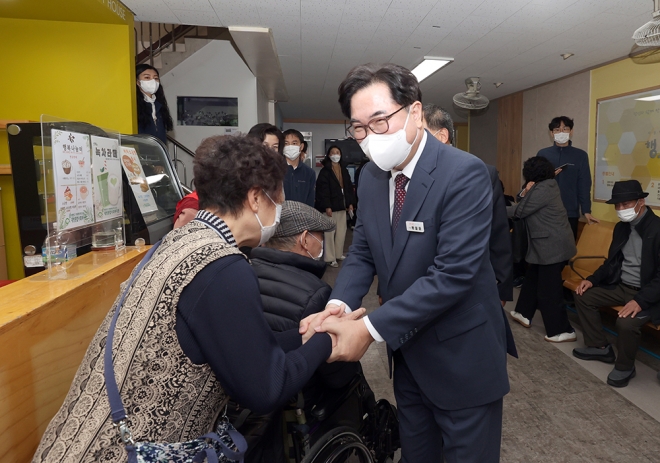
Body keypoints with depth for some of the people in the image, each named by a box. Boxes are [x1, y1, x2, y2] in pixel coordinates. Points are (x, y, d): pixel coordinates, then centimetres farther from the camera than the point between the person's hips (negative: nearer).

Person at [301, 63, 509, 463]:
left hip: (462, 357, -6)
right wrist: (339, 305, -16)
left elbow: (453, 273, -28)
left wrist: (370, 329, -28)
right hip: (407, 351, 6)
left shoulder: (464, 173, -22)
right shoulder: (371, 175, -1)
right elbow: (363, 251, 3)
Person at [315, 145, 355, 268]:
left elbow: (349, 188, 14)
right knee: (330, 232, -3)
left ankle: (339, 254, 24)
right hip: (330, 206, -6)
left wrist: (350, 203, 5)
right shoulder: (325, 171, -7)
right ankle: (330, 258, 2)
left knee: (342, 231, 11)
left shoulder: (344, 171, 13)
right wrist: (327, 206, -20)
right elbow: (323, 190, -13)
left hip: (342, 206, 7)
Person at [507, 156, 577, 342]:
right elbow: (527, 205, 11)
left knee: (548, 290, -3)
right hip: (551, 244, 10)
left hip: (553, 246, -10)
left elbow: (520, 211, -13)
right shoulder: (548, 185, 12)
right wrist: (525, 193, -7)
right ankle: (524, 314, 34)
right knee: (532, 279, 20)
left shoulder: (542, 189, -18)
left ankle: (563, 331, 6)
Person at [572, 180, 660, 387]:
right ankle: (600, 348, 17)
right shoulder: (622, 227, 5)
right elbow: (612, 262, 15)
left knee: (626, 322, -31)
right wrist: (592, 279, 0)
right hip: (621, 286, 9)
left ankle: (625, 367, -1)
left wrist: (641, 300, -33)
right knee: (583, 296, 3)